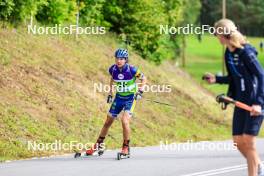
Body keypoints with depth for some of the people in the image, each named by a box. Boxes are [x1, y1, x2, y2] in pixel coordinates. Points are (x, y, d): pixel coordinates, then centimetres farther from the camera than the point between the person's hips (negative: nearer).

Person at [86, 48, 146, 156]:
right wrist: (110, 92, 13)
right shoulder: (113, 69, -10)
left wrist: (140, 91, -17)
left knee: (124, 121, -23)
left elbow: (143, 79, -6)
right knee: (108, 122, 11)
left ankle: (126, 148, -9)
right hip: (119, 97, 5)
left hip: (130, 98, -5)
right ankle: (98, 145, 27)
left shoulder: (132, 70, -22)